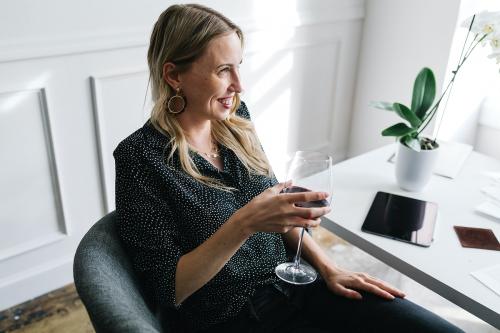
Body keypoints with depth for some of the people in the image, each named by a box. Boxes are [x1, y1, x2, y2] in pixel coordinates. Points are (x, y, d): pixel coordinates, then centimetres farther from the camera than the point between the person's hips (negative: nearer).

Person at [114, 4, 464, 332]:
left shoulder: (235, 119, 1)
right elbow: (169, 290, -16)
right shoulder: (141, 157, -17)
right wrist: (244, 223, -29)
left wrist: (328, 267, 1)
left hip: (290, 287, 6)